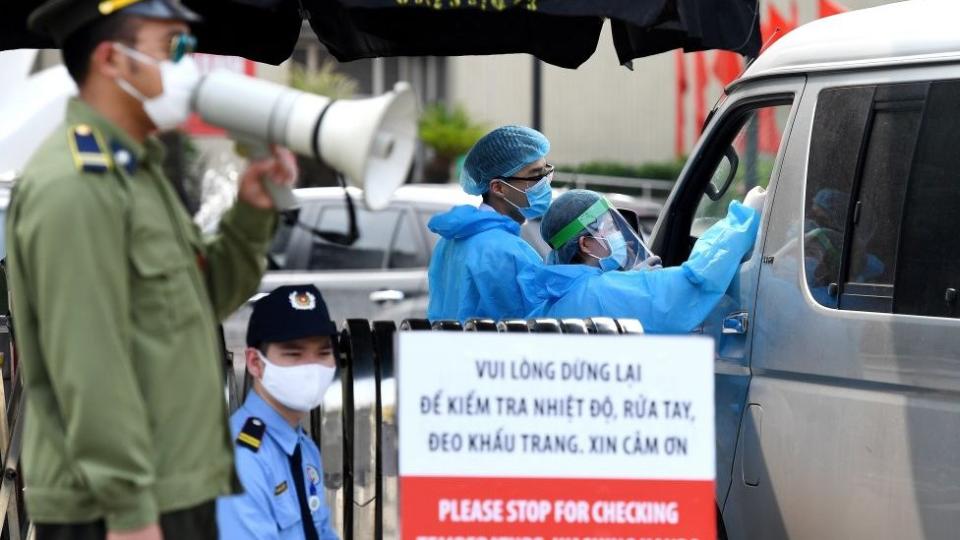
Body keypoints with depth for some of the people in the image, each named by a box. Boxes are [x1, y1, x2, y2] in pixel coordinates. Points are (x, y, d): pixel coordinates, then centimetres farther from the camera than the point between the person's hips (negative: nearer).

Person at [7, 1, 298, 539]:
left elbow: (204, 302, 22)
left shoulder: (136, 170, 16)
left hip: (177, 493, 10)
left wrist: (252, 215, 7)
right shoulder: (74, 185, -16)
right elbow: (87, 366, -21)